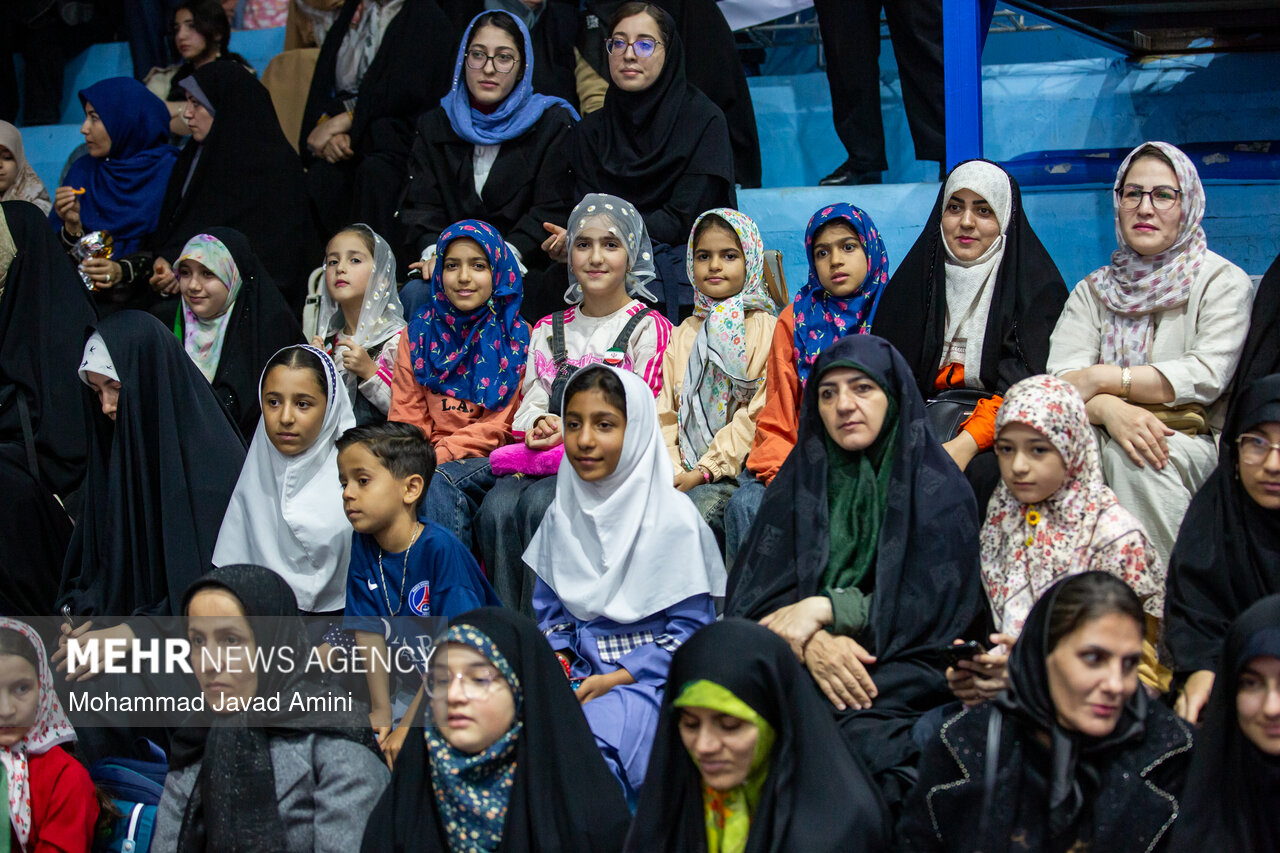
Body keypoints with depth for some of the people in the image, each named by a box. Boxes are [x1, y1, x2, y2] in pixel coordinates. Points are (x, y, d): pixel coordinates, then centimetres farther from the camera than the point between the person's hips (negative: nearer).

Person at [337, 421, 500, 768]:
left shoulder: (442, 549, -22)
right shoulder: (364, 545, -2)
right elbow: (369, 630, -1)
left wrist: (408, 726, -22)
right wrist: (381, 712, -6)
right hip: (418, 681, 7)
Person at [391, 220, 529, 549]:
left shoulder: (517, 336, 6)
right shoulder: (419, 333, 14)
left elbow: (502, 426, -2)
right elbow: (406, 416, 11)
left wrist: (440, 454, -15)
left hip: (493, 463, -2)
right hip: (433, 462, 2)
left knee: (438, 483, -34)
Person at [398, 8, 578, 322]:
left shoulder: (553, 123, 7)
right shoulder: (435, 125, 17)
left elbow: (552, 211, -3)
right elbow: (421, 204, 7)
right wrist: (433, 250, -16)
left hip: (524, 269, -2)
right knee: (417, 293, -31)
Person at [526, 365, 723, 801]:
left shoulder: (674, 517, -7)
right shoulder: (562, 515, 9)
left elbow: (690, 631, -6)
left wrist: (616, 679, -14)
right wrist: (556, 660, -3)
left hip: (651, 679, -5)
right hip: (581, 671, 5)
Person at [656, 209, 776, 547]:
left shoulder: (766, 329, 3)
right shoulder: (683, 335, 21)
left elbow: (759, 414, -6)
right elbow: (664, 412, 15)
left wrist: (706, 470, -11)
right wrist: (670, 470, -3)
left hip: (734, 472, -4)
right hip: (683, 472, 4)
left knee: (701, 508, -33)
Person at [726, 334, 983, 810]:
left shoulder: (938, 489, 6)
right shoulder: (800, 480, 15)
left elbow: (933, 608, -1)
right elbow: (754, 592, 6)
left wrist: (825, 608, -7)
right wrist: (813, 642, -14)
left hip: (901, 665, -2)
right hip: (798, 665, 3)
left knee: (861, 733, -35)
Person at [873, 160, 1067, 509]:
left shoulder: (1036, 284, 5)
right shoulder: (914, 278, 16)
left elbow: (1025, 387, -9)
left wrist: (968, 443, -25)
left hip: (998, 430, -2)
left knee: (980, 474, -35)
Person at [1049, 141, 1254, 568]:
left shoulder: (1223, 281, 7)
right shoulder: (1094, 291, 17)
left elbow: (1206, 375, -10)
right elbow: (1061, 381, 0)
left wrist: (1101, 379, -13)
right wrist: (1108, 410, -23)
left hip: (1193, 442, -3)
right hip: (1107, 434, 3)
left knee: (1132, 458, -36)